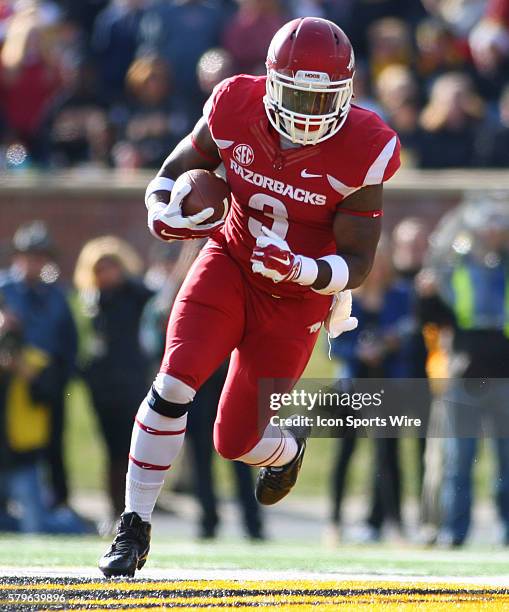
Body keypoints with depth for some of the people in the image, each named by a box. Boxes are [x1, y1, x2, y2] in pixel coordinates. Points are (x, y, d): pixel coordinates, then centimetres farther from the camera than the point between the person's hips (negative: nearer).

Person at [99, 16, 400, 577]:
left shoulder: (361, 151, -22)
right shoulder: (235, 112, -16)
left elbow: (357, 266, -16)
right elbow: (170, 175, -1)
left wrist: (298, 269, -36)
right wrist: (164, 215, -24)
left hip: (296, 297, -1)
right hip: (229, 263, 2)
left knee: (237, 442, 0)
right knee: (175, 383, -20)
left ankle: (288, 446, 39)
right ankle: (134, 531, -7)